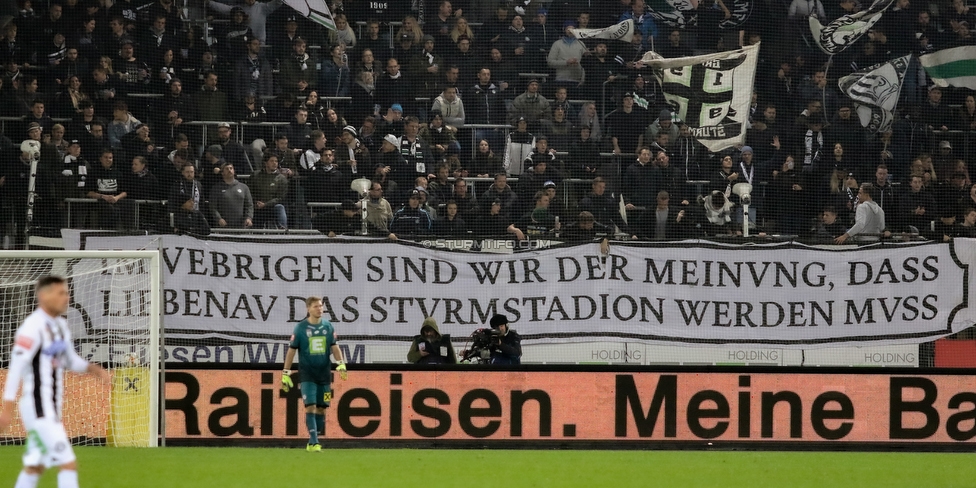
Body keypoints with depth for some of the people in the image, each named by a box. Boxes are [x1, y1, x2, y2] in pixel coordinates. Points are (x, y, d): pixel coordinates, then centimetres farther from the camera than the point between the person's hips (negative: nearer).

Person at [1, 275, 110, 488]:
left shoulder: (60, 325, 10)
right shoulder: (34, 326, -17)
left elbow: (71, 360, 22)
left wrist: (92, 369, 3)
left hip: (52, 407, 9)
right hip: (38, 407, -9)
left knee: (34, 467, 16)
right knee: (68, 463, -12)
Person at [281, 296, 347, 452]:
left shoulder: (328, 326, 6)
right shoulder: (300, 328, -3)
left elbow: (334, 347, 6)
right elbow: (291, 351, -1)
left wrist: (341, 364, -11)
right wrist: (285, 374, -3)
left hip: (324, 374, 4)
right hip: (307, 374, -4)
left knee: (321, 408, 5)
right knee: (310, 406, -14)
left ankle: (313, 443, 15)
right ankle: (313, 443, -16)